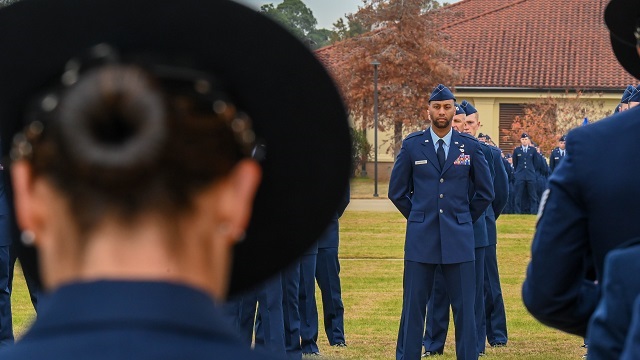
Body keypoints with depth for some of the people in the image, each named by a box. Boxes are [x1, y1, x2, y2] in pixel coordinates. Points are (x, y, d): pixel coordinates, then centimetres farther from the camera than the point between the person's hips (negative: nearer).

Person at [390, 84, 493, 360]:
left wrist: (464, 220, 11)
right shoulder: (412, 145, 4)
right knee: (413, 305, 1)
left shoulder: (470, 147, 4)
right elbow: (396, 191, 11)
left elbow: (486, 193, 12)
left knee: (464, 306, 1)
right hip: (421, 237, 0)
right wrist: (418, 217, 9)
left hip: (458, 237, 0)